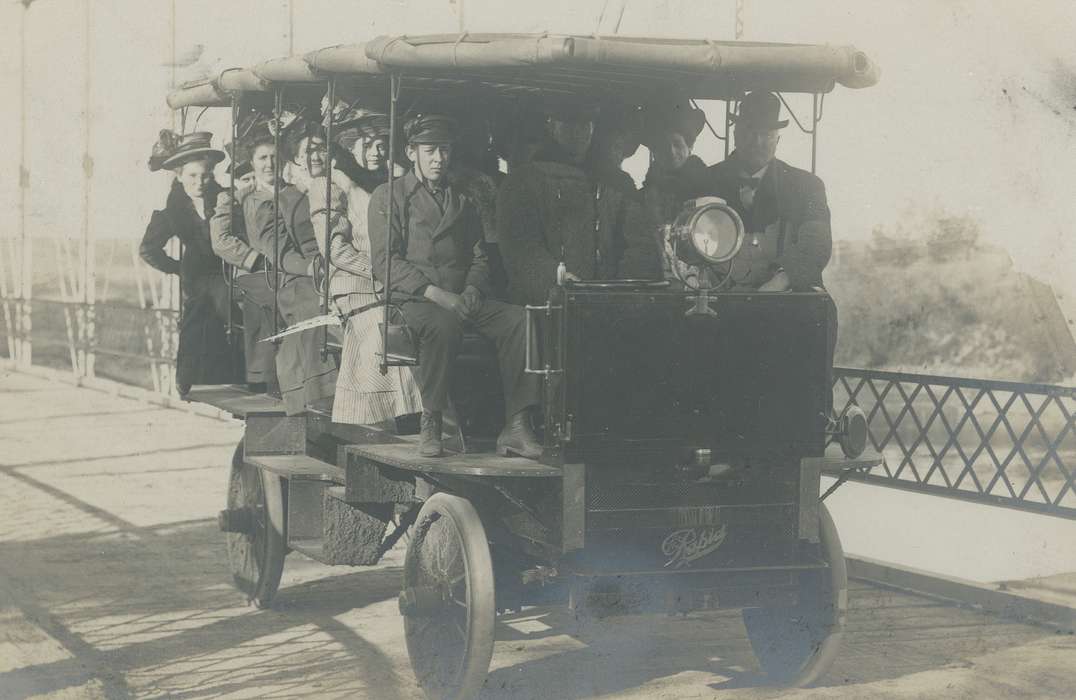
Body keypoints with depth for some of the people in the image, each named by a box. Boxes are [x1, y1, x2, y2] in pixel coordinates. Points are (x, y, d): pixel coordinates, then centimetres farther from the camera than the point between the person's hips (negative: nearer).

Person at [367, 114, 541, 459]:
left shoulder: (462, 203, 24)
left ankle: (516, 427, -28)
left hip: (462, 299, 5)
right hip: (410, 301, -5)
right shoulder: (388, 196, 7)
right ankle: (430, 424, -27)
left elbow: (478, 258, 21)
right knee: (444, 324, -40)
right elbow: (385, 261, -5)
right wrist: (435, 293, -17)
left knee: (520, 320, -23)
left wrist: (473, 291, -4)